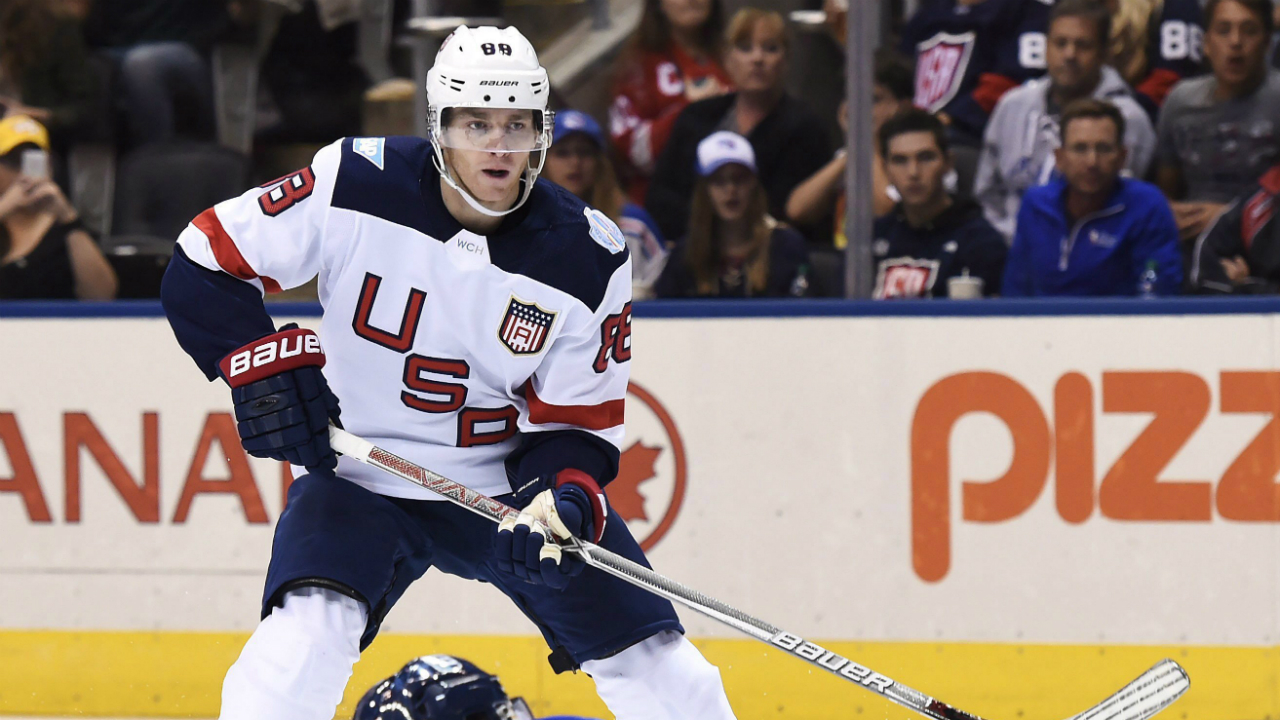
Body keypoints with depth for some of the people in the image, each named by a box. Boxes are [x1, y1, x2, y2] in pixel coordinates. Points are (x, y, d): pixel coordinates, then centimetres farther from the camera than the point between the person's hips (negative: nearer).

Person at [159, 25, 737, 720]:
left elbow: (577, 423, -6)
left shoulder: (587, 258, -12)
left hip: (509, 481, 2)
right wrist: (265, 369, -21)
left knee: (654, 663, -3)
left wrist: (564, 500, -27)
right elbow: (203, 266, -9)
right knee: (306, 637, -28)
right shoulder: (354, 186, -16)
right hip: (358, 474, -2)